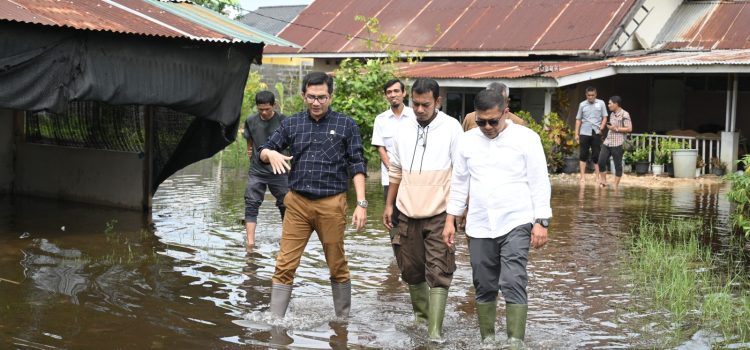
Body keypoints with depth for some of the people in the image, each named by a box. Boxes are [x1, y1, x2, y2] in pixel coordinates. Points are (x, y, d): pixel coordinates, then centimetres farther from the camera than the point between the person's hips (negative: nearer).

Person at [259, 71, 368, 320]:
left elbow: (357, 166, 1)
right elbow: (263, 151, 14)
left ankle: (343, 320, 22)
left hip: (331, 204, -2)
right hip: (297, 203, 2)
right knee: (285, 265, -2)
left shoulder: (346, 126, 3)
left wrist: (361, 203, -7)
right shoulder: (291, 124, 9)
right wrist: (271, 154, -11)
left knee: (337, 267, 8)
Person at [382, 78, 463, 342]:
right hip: (408, 214, 5)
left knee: (438, 272, -7)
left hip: (438, 215, -5)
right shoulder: (405, 132, 9)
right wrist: (389, 205, 17)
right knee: (411, 269, 13)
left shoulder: (451, 128, -6)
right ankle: (421, 314, 32)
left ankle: (435, 330, -7)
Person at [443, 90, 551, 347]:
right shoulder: (467, 140, 6)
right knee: (484, 286, 9)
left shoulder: (526, 138, -4)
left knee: (513, 284, -13)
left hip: (516, 223, -4)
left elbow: (539, 182, -3)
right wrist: (450, 220, 9)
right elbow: (459, 183, 13)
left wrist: (541, 222, -7)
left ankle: (516, 342, -11)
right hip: (479, 227, 4)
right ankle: (487, 339, 20)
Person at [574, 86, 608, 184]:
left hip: (596, 133, -1)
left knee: (596, 155, 3)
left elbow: (604, 117, 5)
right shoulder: (582, 105, 7)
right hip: (584, 133, 1)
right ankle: (582, 176, 4)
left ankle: (597, 176, 9)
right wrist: (577, 134, 5)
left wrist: (601, 128, -9)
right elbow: (578, 119, 10)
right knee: (583, 155, 1)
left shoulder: (601, 103, 4)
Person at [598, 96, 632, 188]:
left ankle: (616, 186, 8)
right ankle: (603, 182, 15)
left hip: (617, 144, -7)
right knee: (601, 162, 1)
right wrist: (609, 127, 12)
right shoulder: (612, 115, 16)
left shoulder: (624, 114, -8)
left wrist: (616, 129, -14)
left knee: (618, 165, 1)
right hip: (607, 142, 8)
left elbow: (629, 129, -12)